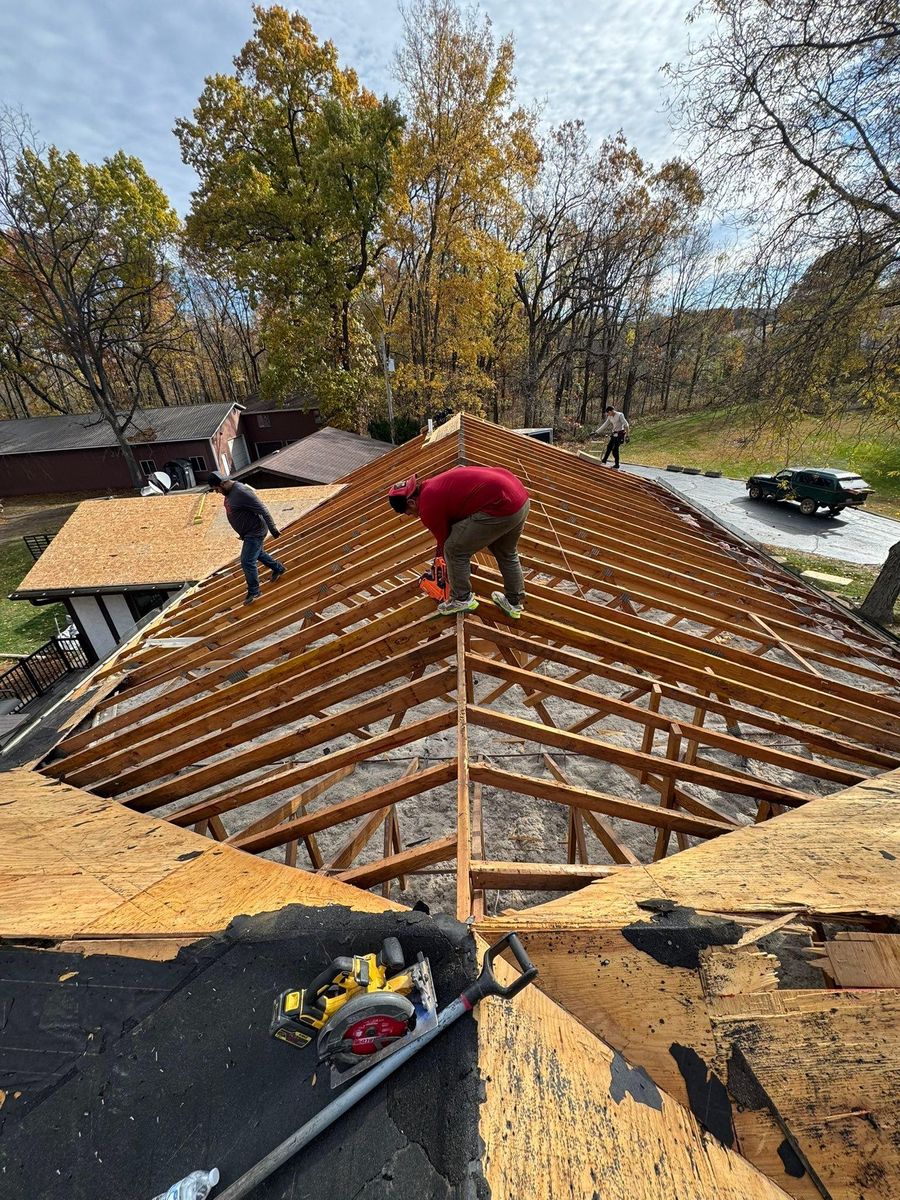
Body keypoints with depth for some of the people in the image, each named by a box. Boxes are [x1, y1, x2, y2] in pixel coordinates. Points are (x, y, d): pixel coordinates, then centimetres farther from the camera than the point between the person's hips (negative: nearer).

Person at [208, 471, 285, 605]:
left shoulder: (242, 492, -27)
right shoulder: (229, 492, 4)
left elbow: (263, 510, -26)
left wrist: (272, 529, -24)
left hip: (255, 532, -10)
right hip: (248, 532, 10)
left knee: (247, 562, -7)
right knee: (258, 554, 27)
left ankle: (253, 592, 8)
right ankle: (278, 568, 48)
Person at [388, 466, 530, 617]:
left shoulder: (428, 506, -4)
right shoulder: (435, 486, 24)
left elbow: (445, 541, 10)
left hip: (500, 507, -10)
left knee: (454, 550, 5)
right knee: (507, 553, 28)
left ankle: (462, 599, 22)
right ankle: (514, 602, 39)